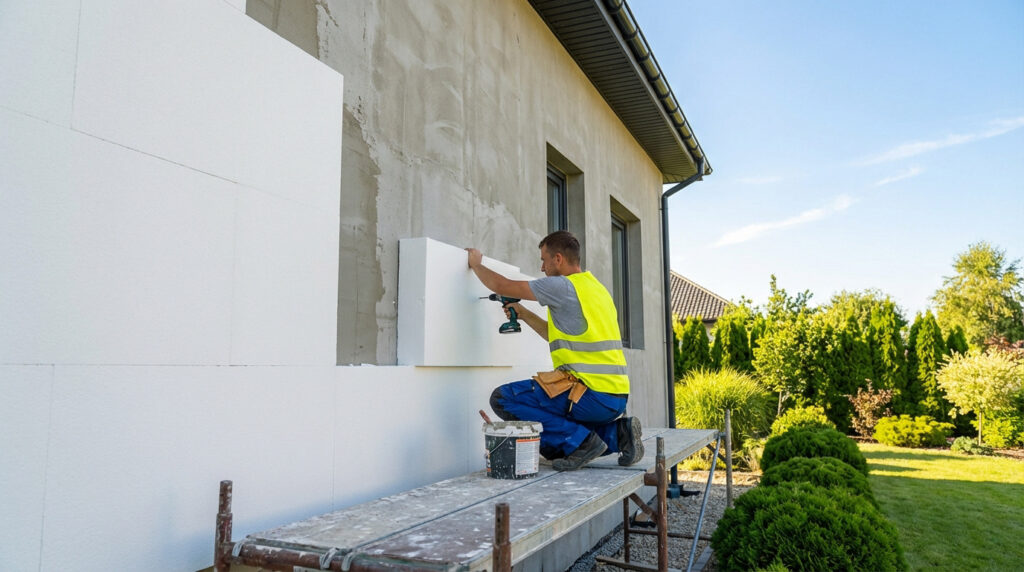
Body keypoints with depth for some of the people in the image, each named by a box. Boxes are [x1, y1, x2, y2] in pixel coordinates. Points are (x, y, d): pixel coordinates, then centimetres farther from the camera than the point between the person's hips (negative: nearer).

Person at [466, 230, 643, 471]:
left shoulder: (563, 286, -10)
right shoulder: (596, 288, 18)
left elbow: (501, 285, -4)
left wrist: (476, 263, 15)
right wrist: (523, 314, 26)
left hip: (592, 395, -9)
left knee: (503, 398, -6)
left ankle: (580, 440, -10)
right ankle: (616, 433, 9)